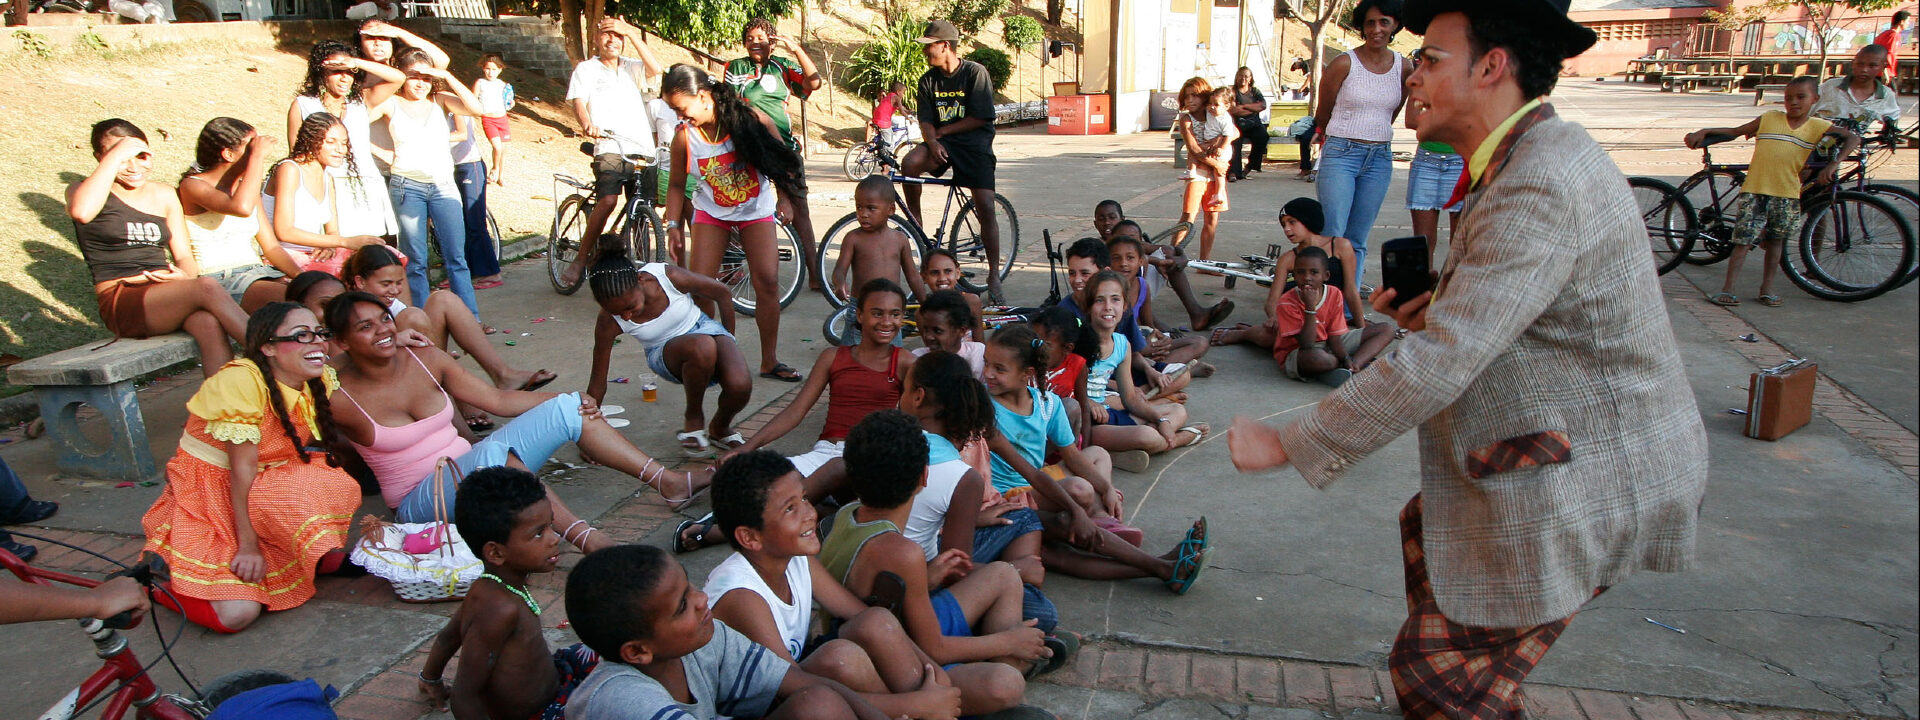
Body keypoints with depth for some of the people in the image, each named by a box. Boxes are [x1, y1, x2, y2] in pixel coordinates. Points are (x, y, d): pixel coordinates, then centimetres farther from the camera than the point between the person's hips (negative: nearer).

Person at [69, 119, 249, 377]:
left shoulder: (164, 195, 20)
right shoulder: (82, 189, 6)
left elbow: (185, 256, 18)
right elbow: (81, 212, -21)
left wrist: (185, 274, -8)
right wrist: (116, 154, -13)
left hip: (168, 299, 4)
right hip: (120, 304, -4)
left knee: (209, 323, -34)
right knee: (208, 287, -33)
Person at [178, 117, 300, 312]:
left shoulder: (247, 189, 19)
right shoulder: (193, 185, -3)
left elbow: (272, 247, 15)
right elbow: (241, 208, -26)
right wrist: (257, 157, -16)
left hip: (257, 273, 7)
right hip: (219, 281, -7)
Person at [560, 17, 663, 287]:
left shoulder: (630, 67, 19)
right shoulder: (586, 68, 12)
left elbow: (655, 69, -1)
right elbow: (578, 102, -2)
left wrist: (630, 32, -4)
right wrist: (587, 124, -25)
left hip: (643, 148, 4)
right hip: (610, 147, -4)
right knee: (608, 200, -24)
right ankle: (582, 258, -13)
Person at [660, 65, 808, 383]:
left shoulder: (748, 119, -18)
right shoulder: (685, 138, -14)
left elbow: (780, 156, -4)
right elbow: (676, 184, 0)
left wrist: (784, 199, -5)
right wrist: (673, 224, -7)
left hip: (757, 210, -1)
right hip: (710, 213, 1)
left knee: (768, 283, -8)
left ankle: (769, 361, 5)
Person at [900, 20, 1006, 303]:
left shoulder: (975, 72, -9)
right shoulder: (929, 80, 5)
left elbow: (979, 118, -12)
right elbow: (926, 121, 2)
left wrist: (941, 131, -9)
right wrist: (932, 141, -20)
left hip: (975, 143, -4)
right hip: (942, 142, 4)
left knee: (985, 209, -13)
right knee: (910, 163, -28)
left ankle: (994, 277, -4)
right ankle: (915, 224, -7)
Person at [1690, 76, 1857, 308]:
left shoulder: (1818, 126, 4)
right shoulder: (1769, 118, 4)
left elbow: (1853, 138, -2)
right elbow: (1735, 131, 11)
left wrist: (1833, 164, -17)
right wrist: (1703, 132, -1)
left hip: (1788, 195, 2)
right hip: (1755, 190, -1)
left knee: (1775, 241, 12)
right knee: (1744, 241, -5)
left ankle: (1767, 288, 21)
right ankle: (1727, 288, -3)